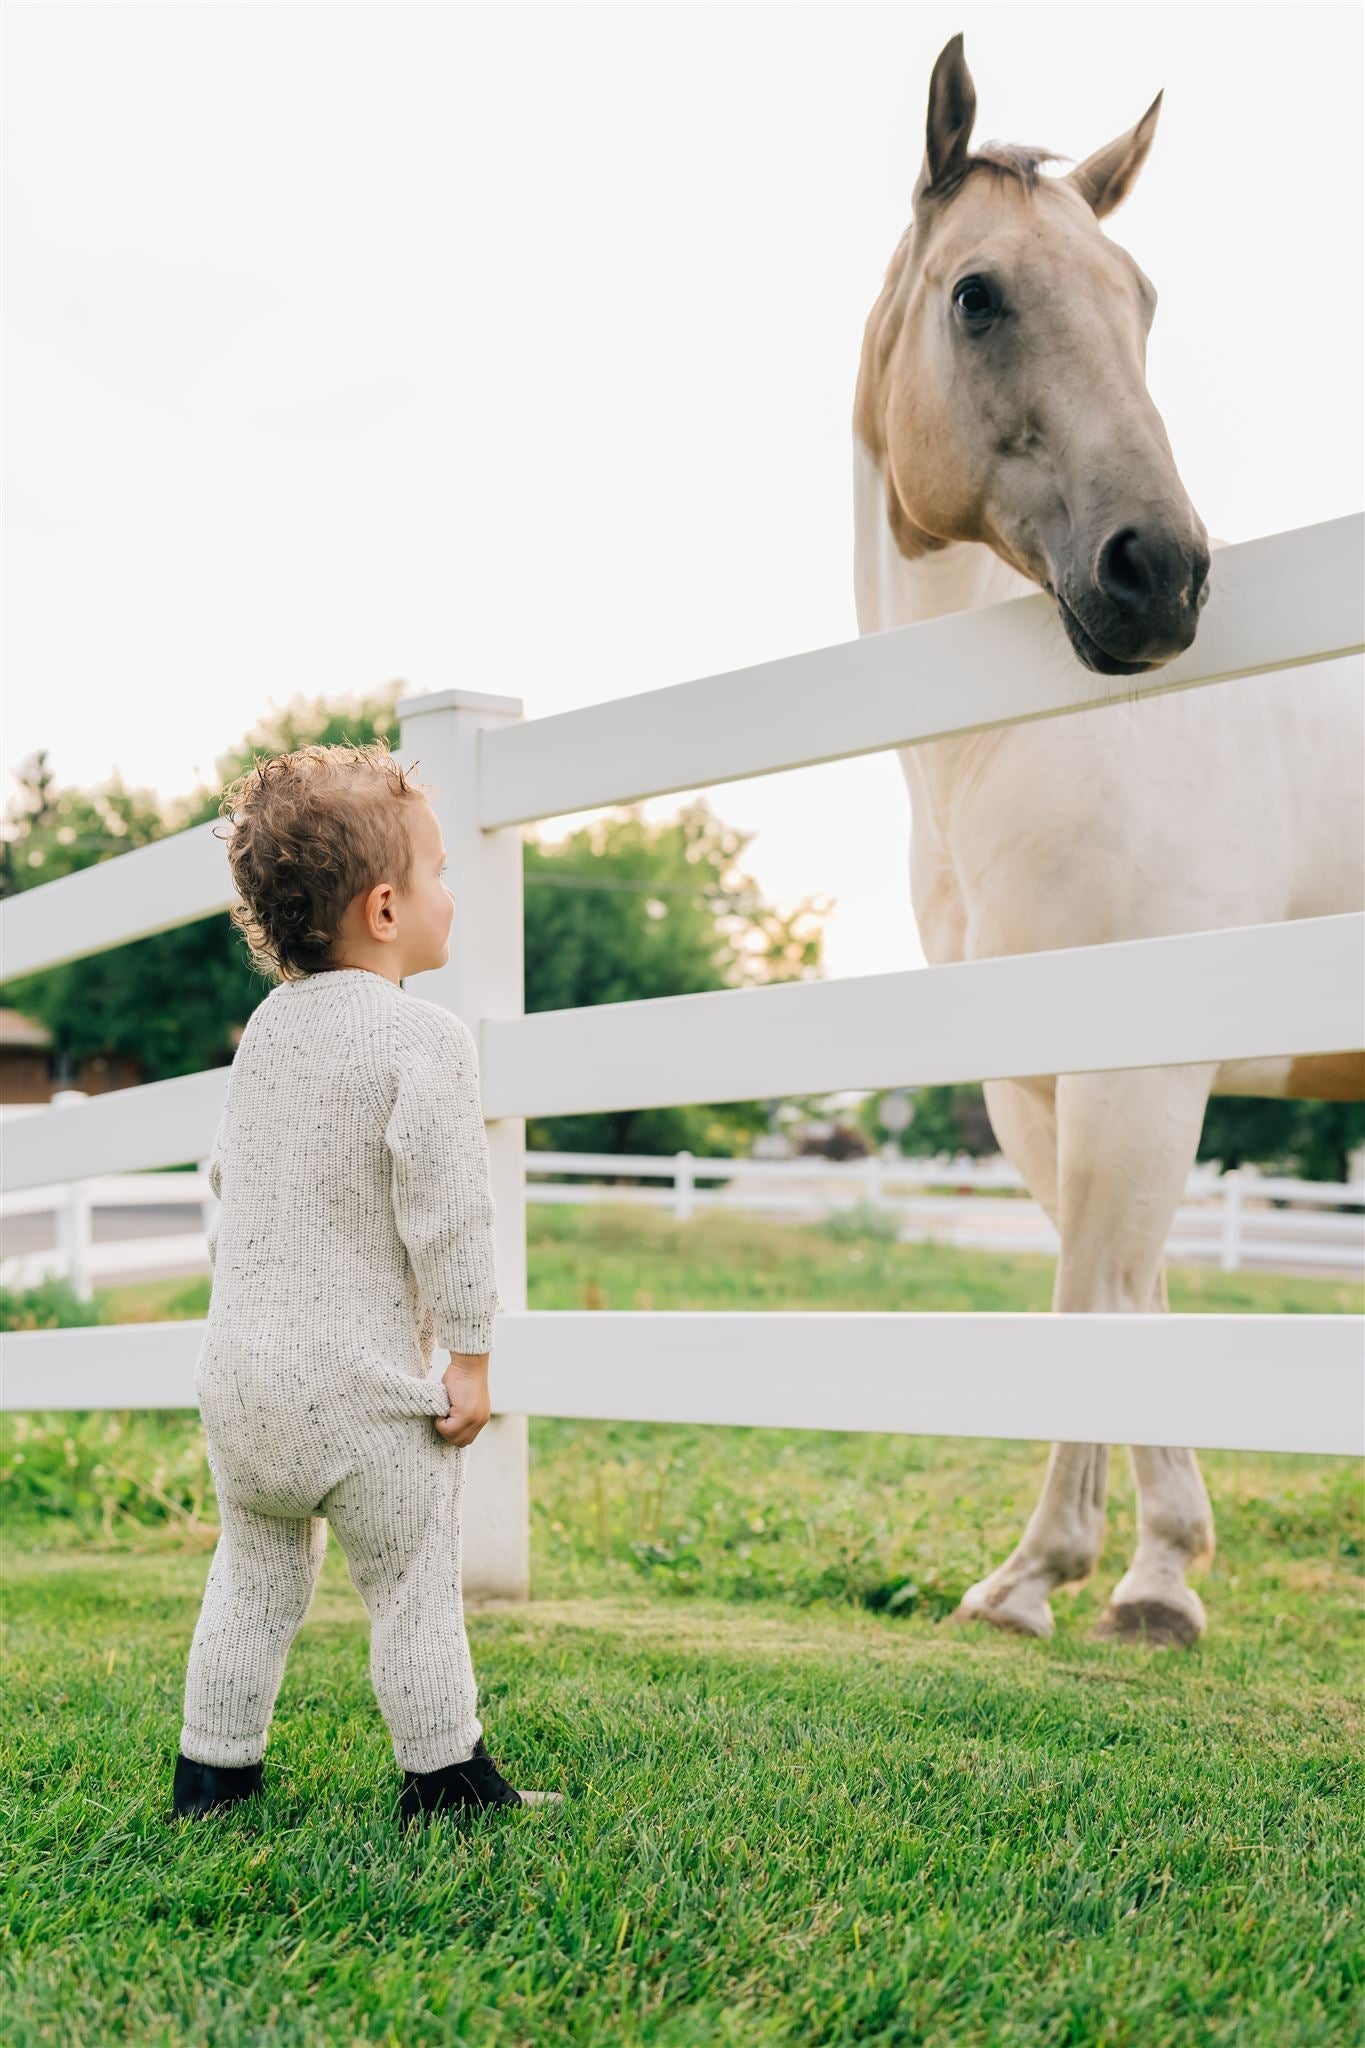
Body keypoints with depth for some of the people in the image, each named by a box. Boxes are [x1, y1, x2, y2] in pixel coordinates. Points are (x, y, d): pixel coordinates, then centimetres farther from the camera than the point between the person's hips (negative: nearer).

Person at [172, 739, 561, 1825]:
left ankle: (212, 1768, 26)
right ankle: (445, 1775, 17)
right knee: (413, 1581, 7)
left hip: (240, 1359, 7)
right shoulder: (424, 1038, -15)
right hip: (363, 1376, -7)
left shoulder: (267, 1025, 9)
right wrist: (468, 1355, -10)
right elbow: (442, 1207, -18)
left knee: (255, 1571, 20)